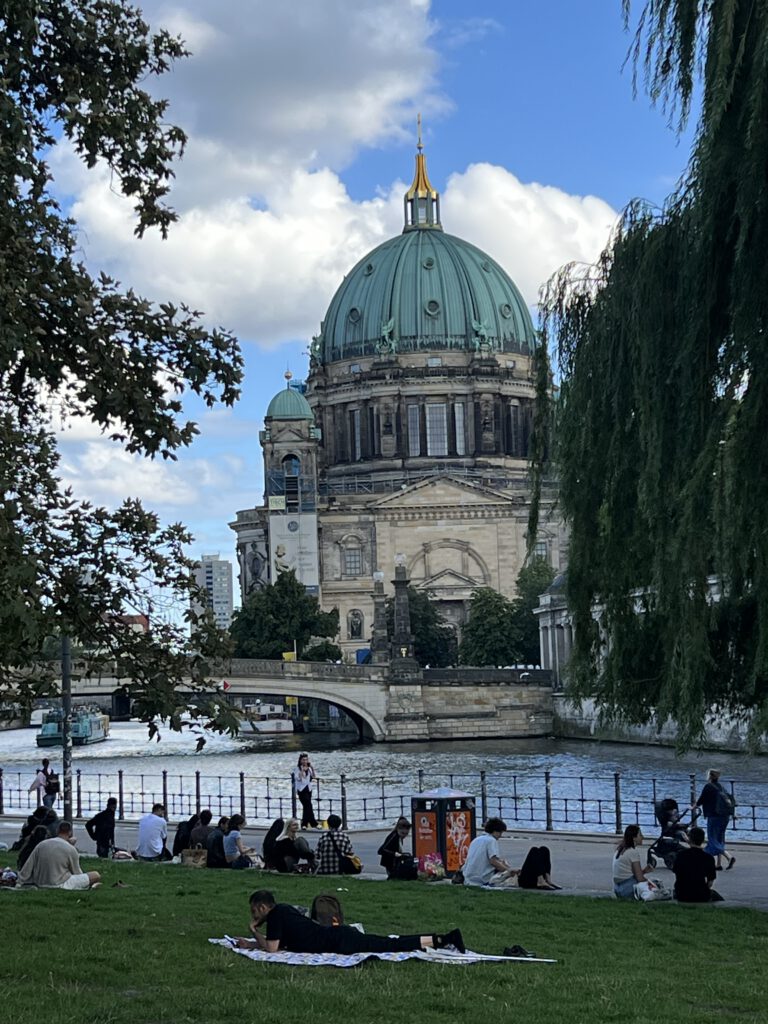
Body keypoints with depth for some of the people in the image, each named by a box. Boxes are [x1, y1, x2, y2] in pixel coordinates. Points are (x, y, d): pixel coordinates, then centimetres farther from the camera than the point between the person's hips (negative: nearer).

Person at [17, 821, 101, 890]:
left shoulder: (41, 845, 2)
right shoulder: (71, 849, -9)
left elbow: (27, 868, 4)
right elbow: (77, 873, 2)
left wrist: (21, 881, 16)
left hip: (40, 885, 5)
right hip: (60, 885, -5)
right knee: (96, 875, -3)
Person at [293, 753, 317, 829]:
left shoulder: (309, 768, 12)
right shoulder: (297, 768, -3)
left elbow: (313, 777, 5)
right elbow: (297, 778, -13)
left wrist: (312, 768, -7)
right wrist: (302, 771, -25)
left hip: (308, 789, 6)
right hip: (301, 789, -6)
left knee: (306, 806, 8)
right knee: (308, 805, -14)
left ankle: (304, 824, 15)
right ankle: (313, 823, -13)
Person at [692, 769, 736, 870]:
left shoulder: (708, 786, -8)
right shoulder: (721, 786, 13)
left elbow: (701, 800, -5)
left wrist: (693, 807, 15)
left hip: (714, 816, -7)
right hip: (725, 816, 8)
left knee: (713, 840, -4)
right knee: (719, 839, 15)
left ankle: (729, 857, -22)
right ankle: (718, 864, 15)